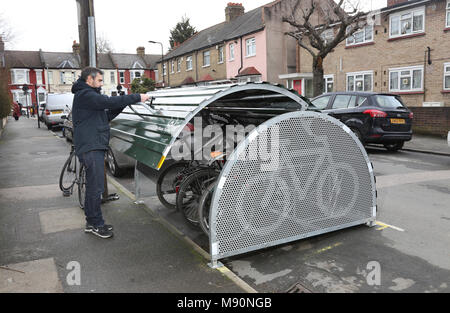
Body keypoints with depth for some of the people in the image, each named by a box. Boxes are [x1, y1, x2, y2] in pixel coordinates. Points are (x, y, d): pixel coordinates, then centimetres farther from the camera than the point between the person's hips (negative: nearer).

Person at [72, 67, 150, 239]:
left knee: (93, 186, 15)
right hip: (91, 148, -11)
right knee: (96, 187, -6)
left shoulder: (89, 95, 22)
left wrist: (123, 104, 6)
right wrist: (137, 97, -17)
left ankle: (91, 222, 25)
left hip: (95, 147, 11)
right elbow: (109, 102, -22)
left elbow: (107, 116, 18)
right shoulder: (85, 95, -11)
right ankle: (96, 224, 3)